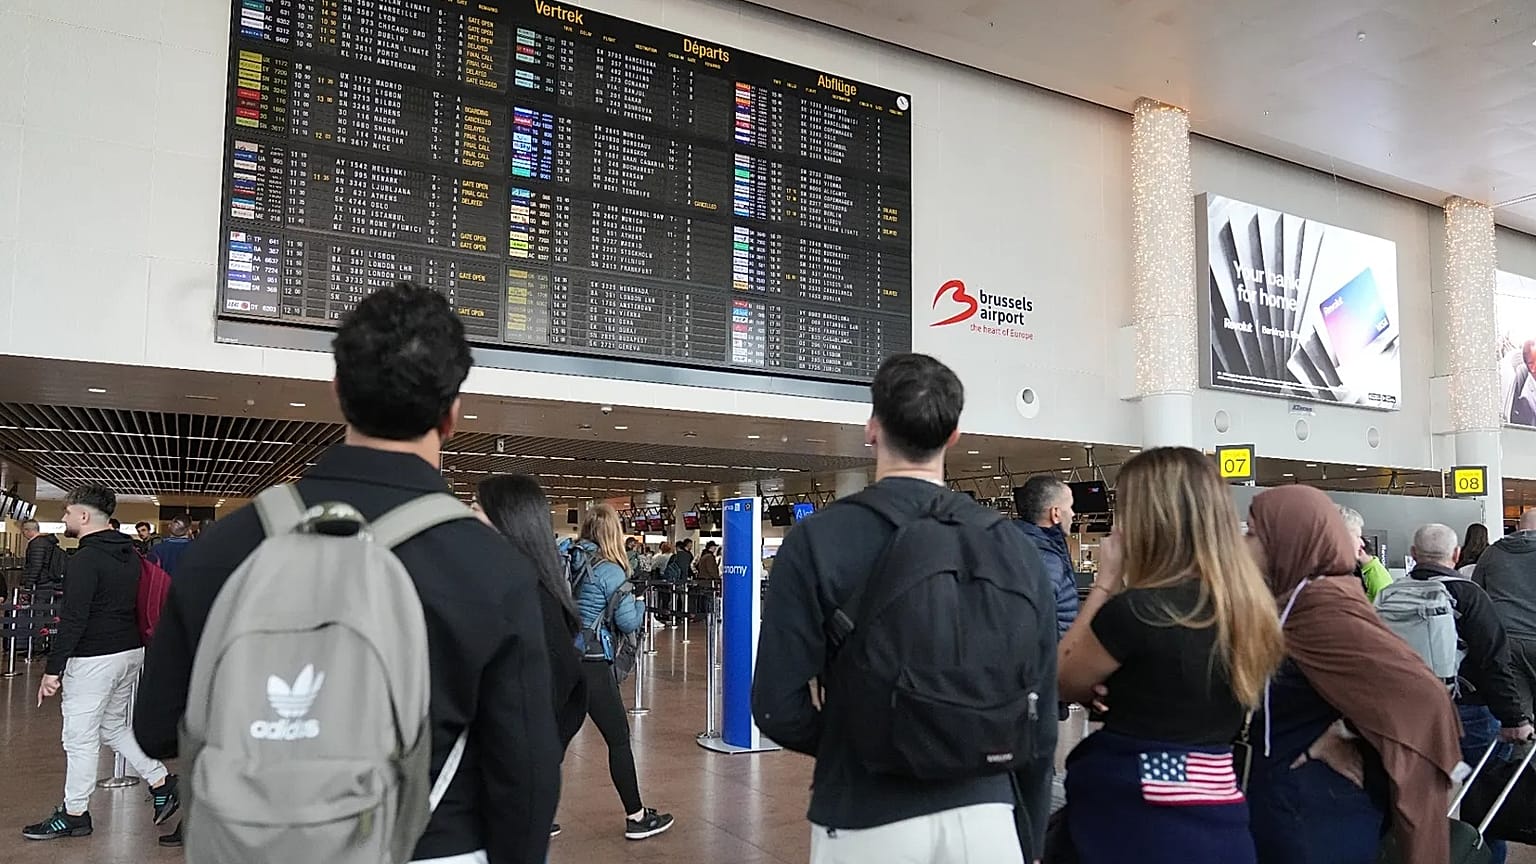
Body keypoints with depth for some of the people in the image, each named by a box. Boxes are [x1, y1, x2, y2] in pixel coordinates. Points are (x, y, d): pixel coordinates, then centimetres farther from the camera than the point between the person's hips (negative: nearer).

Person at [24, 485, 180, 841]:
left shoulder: (87, 558, -16)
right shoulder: (129, 553, 10)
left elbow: (73, 620, -20)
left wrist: (52, 670, -17)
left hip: (94, 659, -9)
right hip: (131, 651, 9)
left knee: (80, 738, 3)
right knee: (113, 727, 21)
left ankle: (74, 814, 13)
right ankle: (162, 782, 18)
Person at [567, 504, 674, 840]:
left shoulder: (568, 561, 5)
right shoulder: (609, 570, -11)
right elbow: (629, 622, -11)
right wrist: (640, 603, 8)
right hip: (592, 665, -6)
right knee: (619, 739, 6)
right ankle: (636, 818, 14)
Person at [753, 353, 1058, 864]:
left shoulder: (818, 541, -11)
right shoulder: (1013, 546, -3)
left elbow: (779, 707, -12)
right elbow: (1040, 715, 2)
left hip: (867, 822, -2)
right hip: (986, 815, 2)